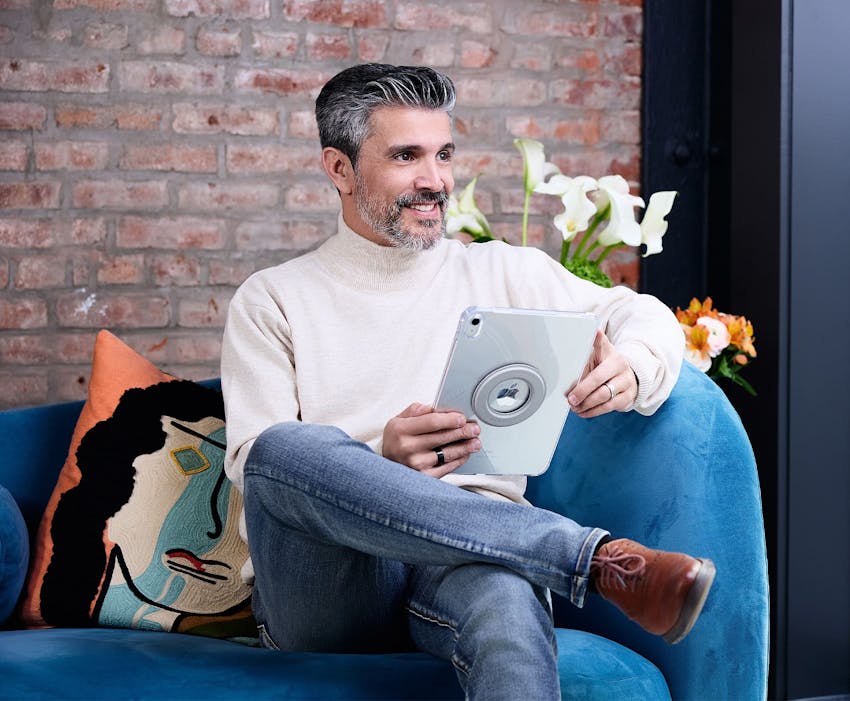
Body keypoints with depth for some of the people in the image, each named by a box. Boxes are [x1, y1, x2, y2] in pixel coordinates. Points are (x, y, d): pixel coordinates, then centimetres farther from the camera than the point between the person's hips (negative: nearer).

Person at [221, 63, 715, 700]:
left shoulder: (499, 273, 22)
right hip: (324, 592, 0)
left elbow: (644, 314, 21)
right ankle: (598, 556, -35)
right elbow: (255, 459, 2)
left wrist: (631, 369, -6)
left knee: (505, 598, -40)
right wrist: (379, 458, -20)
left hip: (470, 554, 0)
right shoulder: (273, 301, 14)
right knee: (286, 447, -36)